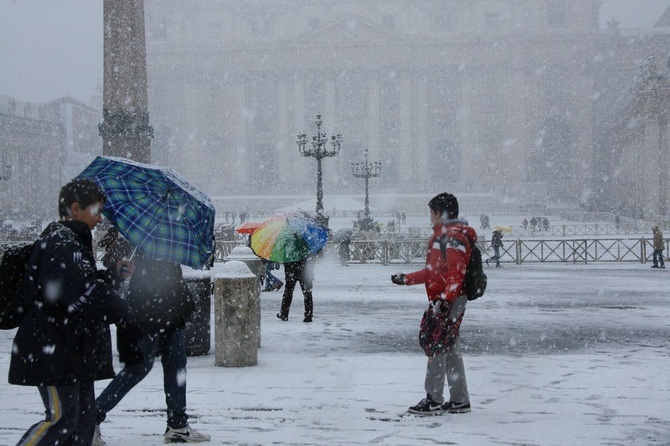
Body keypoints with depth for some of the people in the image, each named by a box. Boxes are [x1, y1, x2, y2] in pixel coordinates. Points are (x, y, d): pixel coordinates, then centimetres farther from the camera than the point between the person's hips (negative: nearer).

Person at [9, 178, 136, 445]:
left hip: (75, 351, 11)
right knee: (63, 418, -11)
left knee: (84, 421, 10)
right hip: (54, 352, -11)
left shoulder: (73, 242, 18)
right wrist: (122, 313, -13)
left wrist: (114, 276, 12)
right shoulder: (59, 243, -15)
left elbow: (88, 284, 28)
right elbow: (83, 292, -24)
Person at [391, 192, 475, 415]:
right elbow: (433, 271, 25)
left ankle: (434, 401, -6)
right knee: (448, 348, 12)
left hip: (449, 300, -10)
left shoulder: (454, 236, -13)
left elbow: (456, 272, -22)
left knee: (436, 346, -9)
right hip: (440, 300, 10)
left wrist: (445, 299, -29)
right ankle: (459, 400, 17)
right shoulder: (443, 234, 20)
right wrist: (407, 279, 23)